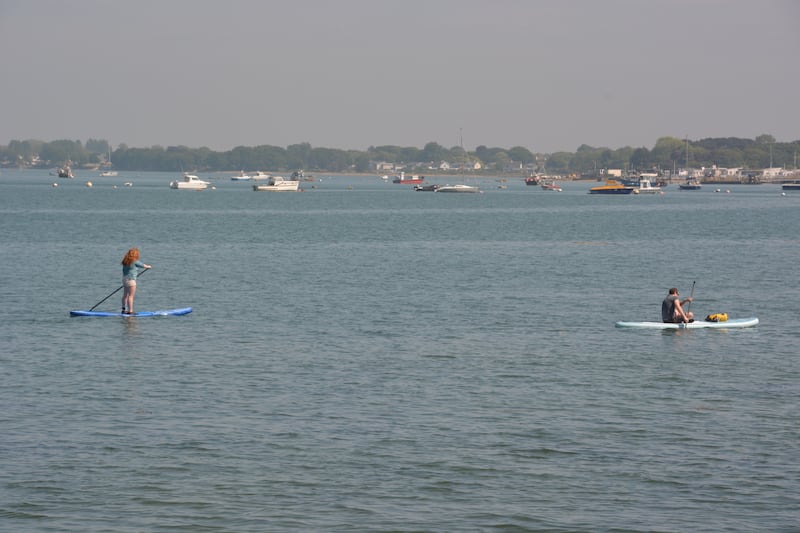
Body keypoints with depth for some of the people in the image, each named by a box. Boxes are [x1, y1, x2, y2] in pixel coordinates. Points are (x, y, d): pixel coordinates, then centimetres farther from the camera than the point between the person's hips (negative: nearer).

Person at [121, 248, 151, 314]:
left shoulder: (125, 261, 9)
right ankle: (130, 311, -7)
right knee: (131, 296, -6)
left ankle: (124, 310, 18)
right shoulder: (135, 261, -11)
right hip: (131, 280, -8)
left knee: (125, 295, 13)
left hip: (124, 279, 8)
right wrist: (148, 266, 25)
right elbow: (143, 265, 4)